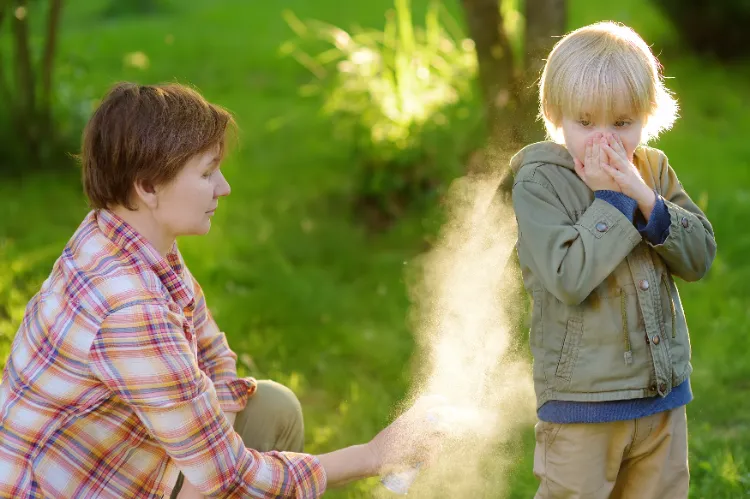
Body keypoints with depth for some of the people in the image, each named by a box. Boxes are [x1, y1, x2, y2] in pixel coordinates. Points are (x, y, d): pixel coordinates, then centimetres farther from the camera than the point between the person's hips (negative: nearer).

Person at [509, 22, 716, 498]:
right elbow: (570, 279, -23)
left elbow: (700, 256, -2)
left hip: (663, 390, 5)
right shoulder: (539, 182, -12)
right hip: (582, 402, -5)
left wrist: (646, 199, -15)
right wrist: (610, 199, -20)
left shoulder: (654, 170, 5)